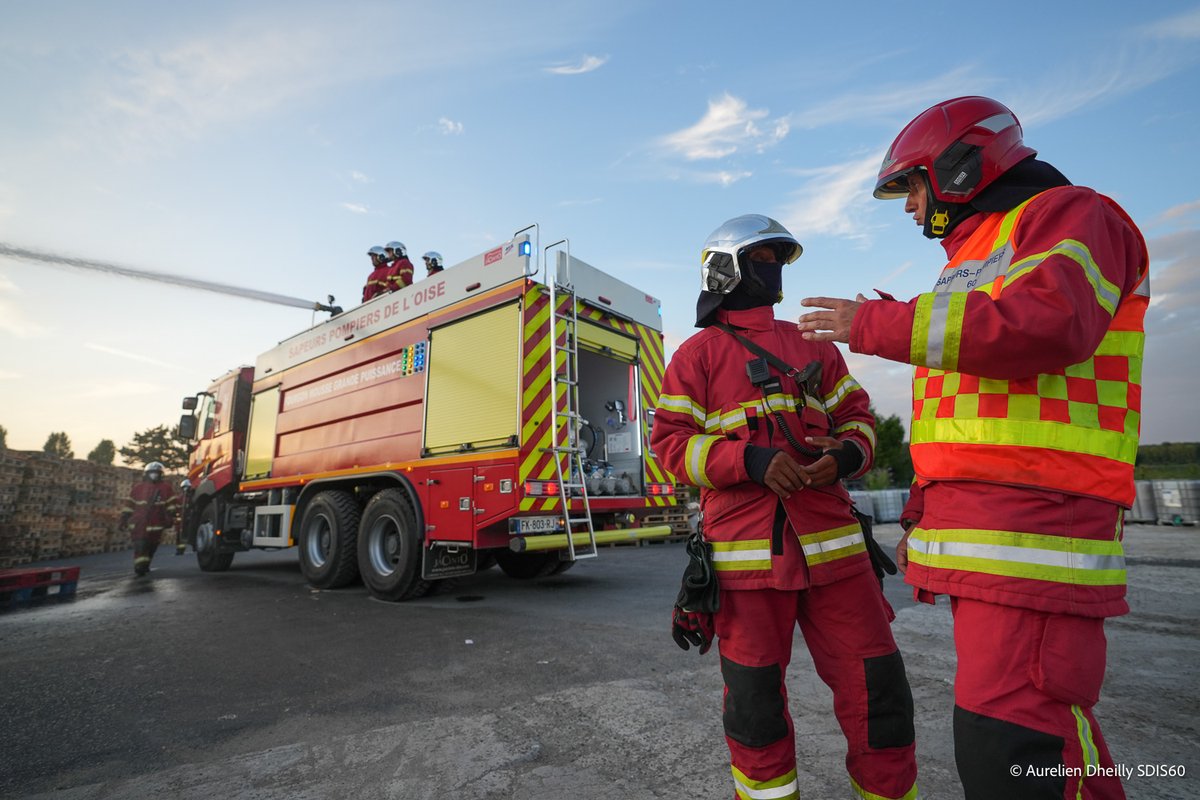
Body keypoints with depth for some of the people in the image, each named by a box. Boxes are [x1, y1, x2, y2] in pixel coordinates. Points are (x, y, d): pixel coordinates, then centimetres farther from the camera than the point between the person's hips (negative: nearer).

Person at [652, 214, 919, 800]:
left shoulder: (812, 345, 17)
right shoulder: (697, 354, 3)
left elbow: (855, 416, 17)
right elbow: (671, 442, -4)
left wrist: (847, 455, -6)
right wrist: (751, 461, -18)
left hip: (831, 543, 4)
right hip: (747, 552, -3)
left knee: (877, 692, 7)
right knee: (756, 708, 9)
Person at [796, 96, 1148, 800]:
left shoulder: (1069, 216, -1)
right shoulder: (977, 254, 28)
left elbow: (1049, 322, -24)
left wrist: (879, 325, -16)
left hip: (1032, 516, -10)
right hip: (975, 511, 10)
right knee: (1041, 712, 19)